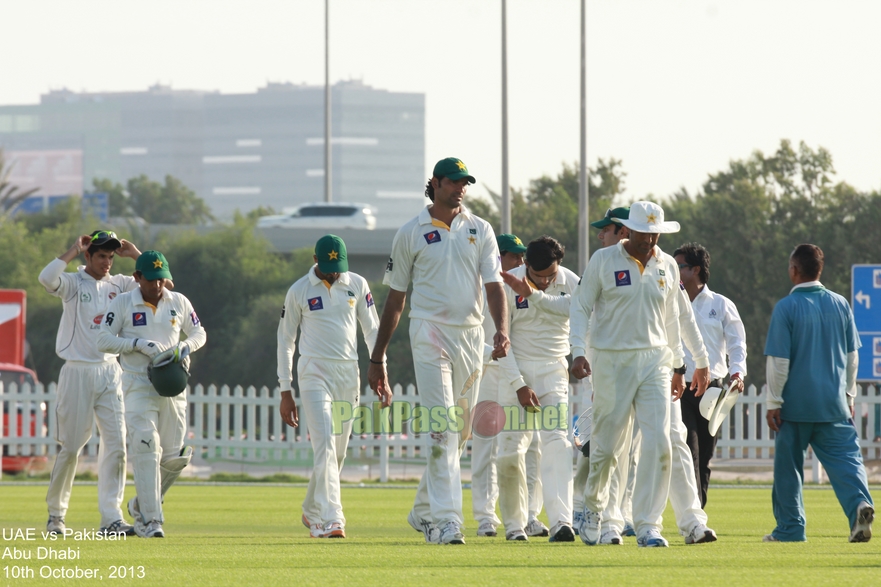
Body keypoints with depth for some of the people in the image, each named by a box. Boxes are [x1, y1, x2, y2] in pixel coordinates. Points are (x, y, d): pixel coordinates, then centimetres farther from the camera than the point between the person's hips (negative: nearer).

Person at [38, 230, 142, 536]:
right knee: (70, 447, 1)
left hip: (109, 372, 4)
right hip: (77, 371, -4)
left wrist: (135, 255, 2)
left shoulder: (119, 284, 10)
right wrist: (74, 251, -15)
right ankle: (55, 513, 16)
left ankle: (111, 517, -4)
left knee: (115, 444, -5)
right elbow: (47, 277, -24)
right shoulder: (73, 283, -3)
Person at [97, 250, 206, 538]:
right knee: (146, 450, -17)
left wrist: (186, 347, -5)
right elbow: (104, 340, -4)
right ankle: (151, 519, -16)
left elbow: (199, 333, 17)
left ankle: (142, 504, 26)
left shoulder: (179, 303, 7)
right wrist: (138, 344, -18)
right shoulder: (122, 304, -2)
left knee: (173, 457, 3)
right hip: (138, 387, -4)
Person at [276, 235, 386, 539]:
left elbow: (372, 331, 11)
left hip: (349, 376, 4)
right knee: (325, 446, -17)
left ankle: (311, 511, 27)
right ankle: (331, 519, -23)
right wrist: (285, 392, 0)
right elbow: (285, 340, 3)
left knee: (338, 452, 8)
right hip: (315, 374, -4)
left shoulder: (357, 285, 6)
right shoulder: (299, 291, -1)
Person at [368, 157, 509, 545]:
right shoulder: (411, 233, 2)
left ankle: (423, 510, 28)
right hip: (430, 334, -4)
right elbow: (395, 298, 7)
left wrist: (501, 329, -20)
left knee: (461, 430, 11)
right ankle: (445, 521, -23)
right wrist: (377, 359, 7)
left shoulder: (480, 230, 9)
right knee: (442, 427, -16)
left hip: (471, 335, 4)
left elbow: (493, 284, 0)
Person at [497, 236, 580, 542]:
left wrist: (532, 294, -38)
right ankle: (514, 523, 12)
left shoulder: (570, 283, -4)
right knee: (511, 449, -3)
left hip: (555, 370, 0)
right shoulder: (508, 285, -8)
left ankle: (561, 520, -26)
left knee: (557, 442, -16)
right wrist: (518, 385, -13)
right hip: (517, 370, 0)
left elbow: (567, 307, -28)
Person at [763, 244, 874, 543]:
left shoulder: (786, 307, -8)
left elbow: (779, 360, -10)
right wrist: (848, 395, 21)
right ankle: (859, 503, -27)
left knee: (788, 465, 9)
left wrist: (773, 402, -5)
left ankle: (790, 527, 12)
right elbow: (852, 355, 11)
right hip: (834, 404, 3)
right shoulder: (840, 304, 5)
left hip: (795, 403, -3)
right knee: (845, 457, -2)